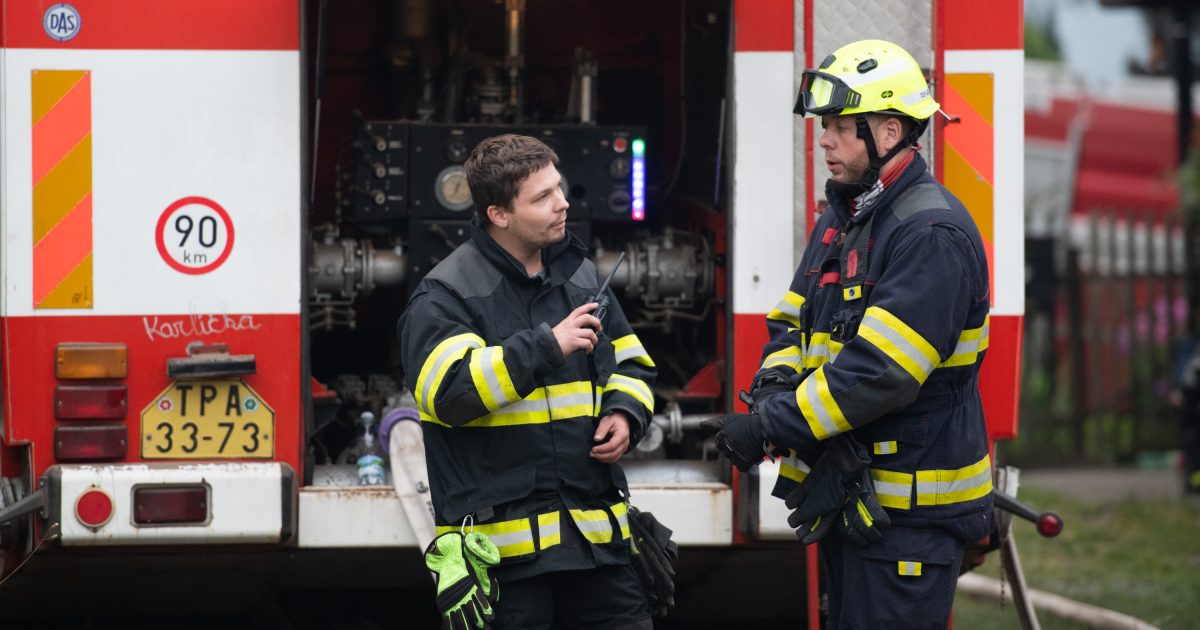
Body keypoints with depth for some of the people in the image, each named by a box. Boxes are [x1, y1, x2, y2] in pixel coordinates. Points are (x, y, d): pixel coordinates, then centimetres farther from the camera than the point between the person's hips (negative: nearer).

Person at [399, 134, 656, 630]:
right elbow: (450, 392, -22)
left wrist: (625, 414, 0)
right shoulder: (446, 293, -8)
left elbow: (632, 365, 22)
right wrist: (547, 345, -22)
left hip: (597, 530, 6)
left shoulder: (582, 276, 12)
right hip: (504, 540, -6)